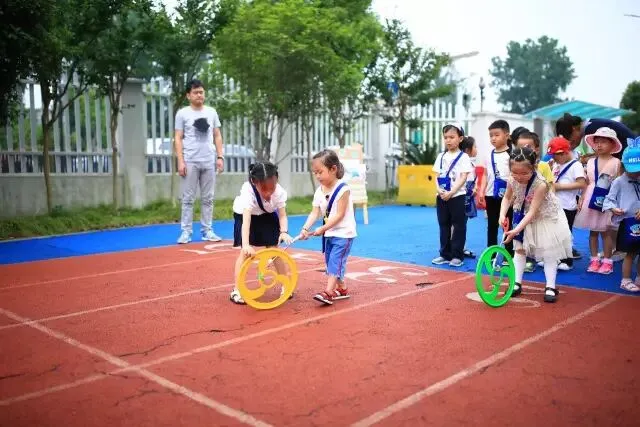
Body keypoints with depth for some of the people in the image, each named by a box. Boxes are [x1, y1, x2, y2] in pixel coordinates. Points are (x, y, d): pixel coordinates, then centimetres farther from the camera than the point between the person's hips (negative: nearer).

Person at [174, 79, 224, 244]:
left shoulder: (211, 112, 11)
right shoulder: (182, 113, 2)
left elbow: (217, 136, 13)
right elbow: (178, 138, -1)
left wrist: (220, 157, 4)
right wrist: (180, 161, -9)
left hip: (209, 162, 3)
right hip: (190, 162, -3)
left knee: (208, 198, 6)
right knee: (188, 198, -1)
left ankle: (207, 230, 12)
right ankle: (186, 231, 5)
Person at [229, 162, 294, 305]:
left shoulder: (279, 191, -30)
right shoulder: (248, 191, -41)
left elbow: (282, 215, -24)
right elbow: (246, 219, -49)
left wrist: (284, 232, -44)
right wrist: (246, 244, -60)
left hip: (267, 216, 3)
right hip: (244, 214, -3)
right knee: (245, 252, -13)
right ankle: (237, 290, -6)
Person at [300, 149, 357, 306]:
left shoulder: (343, 189, -19)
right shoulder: (319, 191, 2)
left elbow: (339, 215, -21)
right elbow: (315, 213, -3)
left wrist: (323, 228, -24)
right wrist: (305, 228, -18)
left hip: (344, 234, -8)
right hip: (329, 234, 8)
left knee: (335, 261, -13)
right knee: (330, 261, 14)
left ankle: (328, 292, -15)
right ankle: (341, 289, 27)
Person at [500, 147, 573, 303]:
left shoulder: (540, 184, -36)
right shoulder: (512, 181, -20)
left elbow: (533, 212, -34)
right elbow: (507, 198, 0)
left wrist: (516, 229, -41)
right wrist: (502, 215, -17)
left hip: (546, 218, -5)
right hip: (524, 217, 5)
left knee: (548, 252, 1)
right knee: (519, 249, 7)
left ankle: (550, 287, 9)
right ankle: (517, 283, 16)